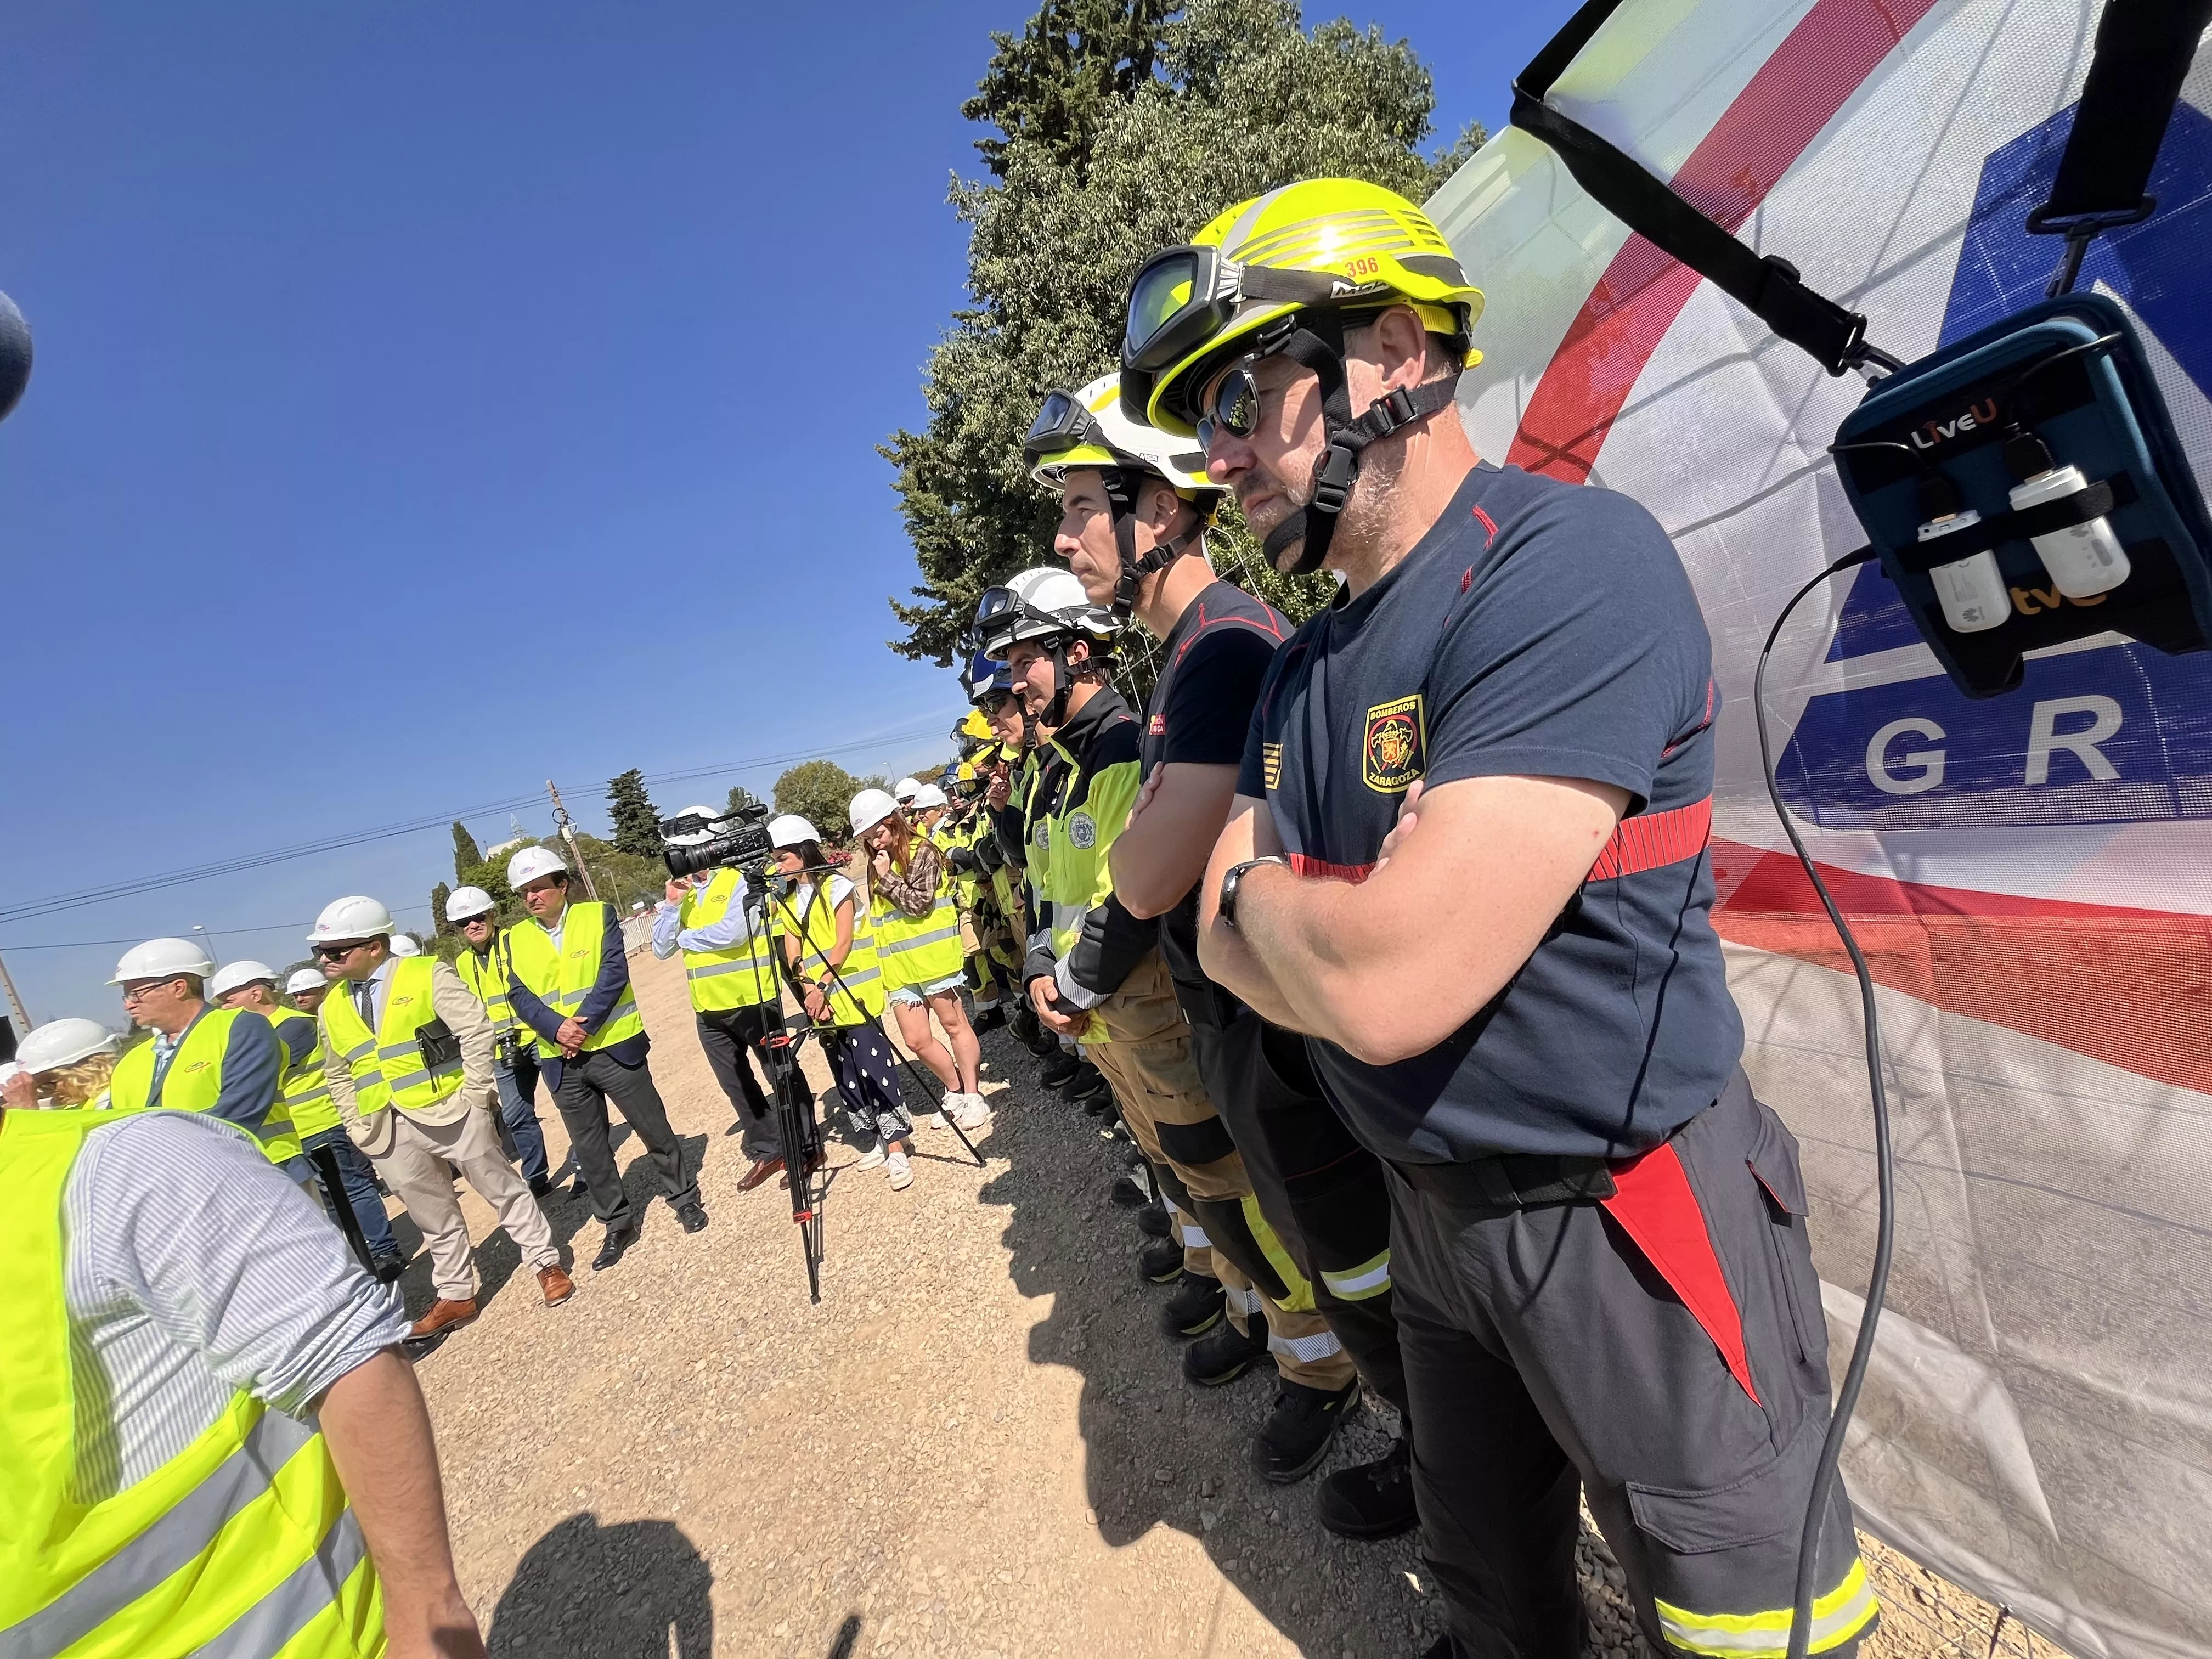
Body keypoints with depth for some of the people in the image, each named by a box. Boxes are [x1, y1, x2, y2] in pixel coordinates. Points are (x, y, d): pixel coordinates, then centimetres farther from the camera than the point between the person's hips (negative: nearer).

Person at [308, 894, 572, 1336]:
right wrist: (356, 1126, 12)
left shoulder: (426, 975, -7)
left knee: (502, 1189, 5)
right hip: (388, 1131, 5)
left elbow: (475, 1030, -11)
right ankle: (455, 1296, 29)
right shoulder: (333, 1006, 10)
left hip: (447, 1109, -5)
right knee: (433, 1216, 15)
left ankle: (546, 1263, 19)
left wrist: (476, 1092, -13)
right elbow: (337, 1073, 19)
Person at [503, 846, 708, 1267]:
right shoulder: (516, 938, 6)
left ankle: (684, 1197, 25)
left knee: (653, 1128, 6)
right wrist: (556, 1028, -18)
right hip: (561, 1062, 3)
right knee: (589, 1150, 11)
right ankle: (618, 1224, 26)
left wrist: (585, 1023, -20)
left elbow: (614, 973, -12)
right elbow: (519, 996, -2)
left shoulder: (598, 915, -4)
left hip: (614, 1048, -3)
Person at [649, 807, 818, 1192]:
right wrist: (671, 904, -7)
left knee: (782, 1076, 4)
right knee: (737, 1085, 15)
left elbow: (733, 933, -24)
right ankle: (767, 1151, 29)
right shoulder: (683, 891, 12)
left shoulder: (741, 880, -9)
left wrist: (686, 938, -8)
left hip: (752, 1001, -7)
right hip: (709, 1010, 8)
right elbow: (661, 949, 7)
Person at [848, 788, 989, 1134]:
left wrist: (887, 877, -12)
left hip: (932, 957, -7)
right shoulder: (876, 865, 15)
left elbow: (919, 902, -16)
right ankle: (955, 1091, 23)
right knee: (916, 1040, 4)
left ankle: (972, 1095, 15)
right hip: (898, 965, 7)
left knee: (953, 1024, 4)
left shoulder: (921, 851, -7)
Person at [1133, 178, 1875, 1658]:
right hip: (1431, 1205, 8)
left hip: (1626, 1217, -7)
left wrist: (1265, 886, -12)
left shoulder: (1572, 563, -23)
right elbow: (1230, 945, 0)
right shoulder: (1307, 663, 4)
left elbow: (1385, 984, -31)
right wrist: (1349, 916, -18)